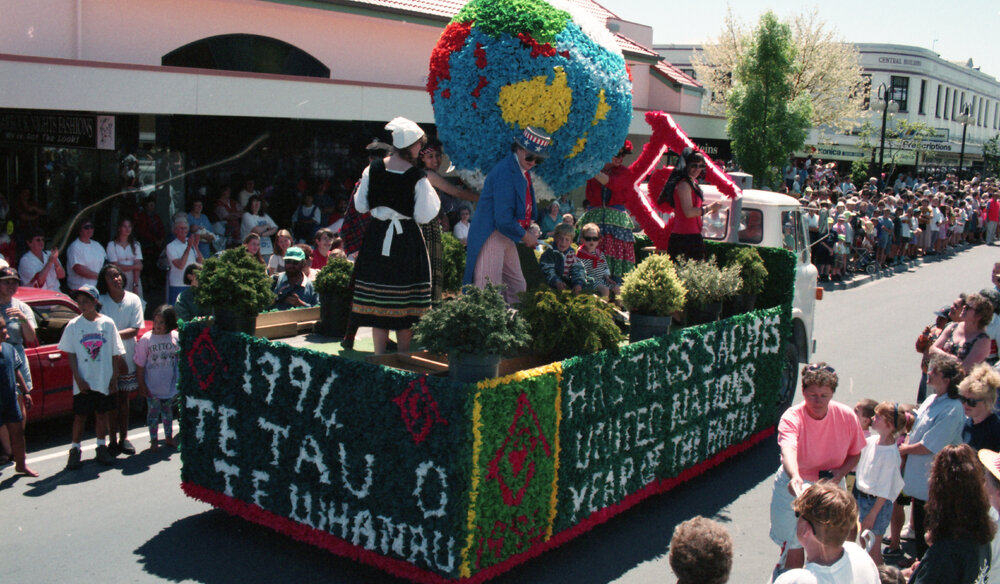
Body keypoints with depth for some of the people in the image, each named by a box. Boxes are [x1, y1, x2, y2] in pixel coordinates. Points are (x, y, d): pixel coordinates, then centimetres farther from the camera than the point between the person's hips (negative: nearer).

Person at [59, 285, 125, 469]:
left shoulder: (107, 323, -1)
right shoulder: (73, 325, -2)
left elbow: (116, 353, 3)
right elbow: (71, 355, -1)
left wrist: (115, 376, -1)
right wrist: (78, 379, -9)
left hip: (104, 380, 1)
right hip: (83, 382, -1)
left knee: (102, 413, 10)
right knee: (80, 415, 4)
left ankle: (101, 447, 23)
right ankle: (75, 449, 15)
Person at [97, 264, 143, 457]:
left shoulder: (133, 300, -1)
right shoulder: (100, 301, -6)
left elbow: (135, 329, -6)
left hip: (127, 356, 2)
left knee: (124, 398, 10)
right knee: (112, 399, 2)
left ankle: (124, 438, 19)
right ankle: (113, 439, 10)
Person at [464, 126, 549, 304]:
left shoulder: (522, 170, 9)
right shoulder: (506, 173, -22)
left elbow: (524, 208, 21)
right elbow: (503, 220, -26)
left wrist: (530, 227, 4)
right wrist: (525, 236, -11)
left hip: (506, 238, 10)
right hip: (490, 237, -10)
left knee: (517, 287, 15)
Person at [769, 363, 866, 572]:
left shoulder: (847, 416, -10)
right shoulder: (792, 417, -22)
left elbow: (855, 453, 6)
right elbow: (788, 450, -42)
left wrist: (840, 472, -15)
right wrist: (794, 477, -61)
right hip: (795, 487, -3)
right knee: (793, 552, 0)